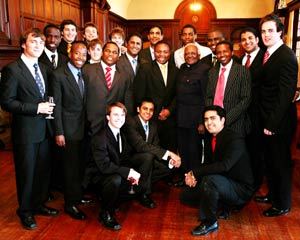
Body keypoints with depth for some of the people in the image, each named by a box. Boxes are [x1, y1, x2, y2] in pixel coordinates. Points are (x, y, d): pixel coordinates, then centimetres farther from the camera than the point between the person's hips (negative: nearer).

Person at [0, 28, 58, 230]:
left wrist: (48, 105, -2)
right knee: (26, 172, 8)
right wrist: (36, 108, -20)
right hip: (25, 131, -7)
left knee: (44, 169, 16)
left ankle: (39, 204, 36)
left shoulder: (43, 68, 11)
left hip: (44, 129, 7)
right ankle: (25, 211, 28)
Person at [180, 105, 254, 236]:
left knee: (210, 179, -36)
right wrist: (194, 177, -15)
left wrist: (195, 173, -31)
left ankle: (209, 222, -15)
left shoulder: (235, 139, -23)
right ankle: (222, 207, 15)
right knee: (186, 195, 7)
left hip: (240, 189, -8)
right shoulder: (210, 138, 2)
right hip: (222, 183, 9)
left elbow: (224, 165, -36)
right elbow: (207, 163, 6)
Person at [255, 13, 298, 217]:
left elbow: (286, 94, -21)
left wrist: (273, 123, -19)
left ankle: (283, 204, 24)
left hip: (279, 122, -8)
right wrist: (267, 121, 6)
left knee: (281, 162, 6)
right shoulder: (268, 54, 9)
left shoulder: (286, 56, -17)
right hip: (268, 120, 8)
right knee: (270, 160, 20)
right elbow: (266, 88, 9)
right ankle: (273, 194, 38)